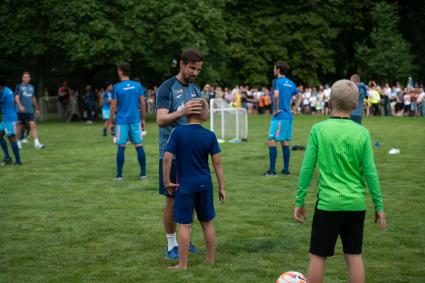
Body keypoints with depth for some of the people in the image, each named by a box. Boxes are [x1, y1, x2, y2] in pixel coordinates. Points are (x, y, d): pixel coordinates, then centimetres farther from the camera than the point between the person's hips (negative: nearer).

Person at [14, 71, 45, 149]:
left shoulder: (31, 87, 12)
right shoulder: (19, 87, -2)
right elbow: (16, 98, -12)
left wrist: (37, 109, 24)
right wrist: (20, 106, -28)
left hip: (30, 111, 3)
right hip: (21, 111, -3)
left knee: (33, 125, -11)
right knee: (21, 127, 6)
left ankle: (37, 143, -18)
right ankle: (18, 142, 25)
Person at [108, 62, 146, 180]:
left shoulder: (117, 87, -5)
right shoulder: (138, 85, 3)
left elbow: (113, 107, -3)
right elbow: (143, 104, 4)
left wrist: (111, 122, 5)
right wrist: (143, 119, 14)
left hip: (122, 121, -2)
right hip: (135, 120, 2)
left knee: (121, 147, 2)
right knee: (139, 146, 5)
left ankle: (119, 175, 6)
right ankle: (143, 173, 8)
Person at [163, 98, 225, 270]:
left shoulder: (178, 132, -11)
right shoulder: (210, 135, -3)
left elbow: (167, 158, -15)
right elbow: (217, 162, -2)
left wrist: (166, 182, -4)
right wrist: (221, 187, 5)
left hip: (185, 185, -3)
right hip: (205, 185, 3)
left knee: (184, 225, 2)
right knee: (207, 222, 15)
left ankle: (183, 265, 6)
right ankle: (211, 259, 25)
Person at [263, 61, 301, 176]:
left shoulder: (277, 81, -10)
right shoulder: (290, 83, 12)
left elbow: (276, 95, -27)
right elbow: (299, 97, 21)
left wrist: (276, 109, -16)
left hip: (279, 115, -8)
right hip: (288, 115, 8)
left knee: (272, 141, -5)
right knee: (285, 142, 13)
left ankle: (272, 170, -7)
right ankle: (286, 169, 15)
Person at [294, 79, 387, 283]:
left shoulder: (318, 129, -7)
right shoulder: (362, 133, -3)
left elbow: (307, 168, -7)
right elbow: (370, 172, -2)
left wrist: (299, 201, 2)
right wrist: (379, 206, 6)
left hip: (328, 203, -2)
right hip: (356, 204, 2)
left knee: (318, 256, 8)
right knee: (354, 256, 11)